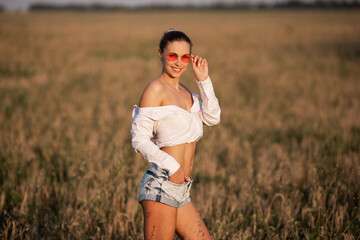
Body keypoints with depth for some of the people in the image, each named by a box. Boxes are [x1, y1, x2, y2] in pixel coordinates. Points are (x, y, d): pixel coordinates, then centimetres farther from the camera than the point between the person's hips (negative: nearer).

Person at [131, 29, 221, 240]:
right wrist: (170, 165, -18)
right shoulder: (156, 89, -8)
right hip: (162, 184, -9)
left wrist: (204, 80, 5)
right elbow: (139, 138, -12)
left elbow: (212, 118, 10)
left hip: (181, 190, 9)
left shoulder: (184, 91, 17)